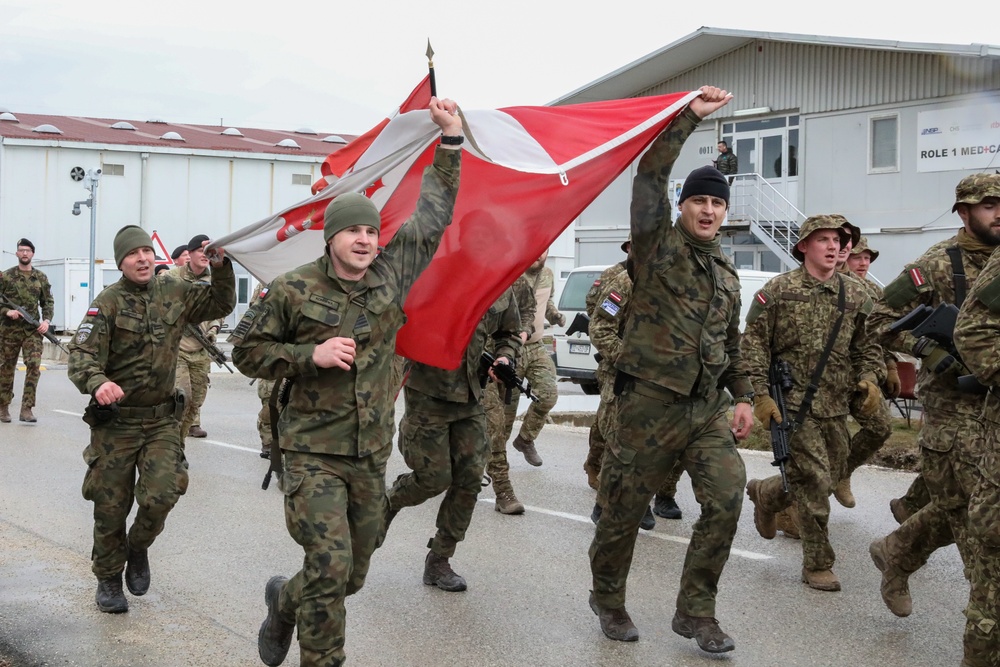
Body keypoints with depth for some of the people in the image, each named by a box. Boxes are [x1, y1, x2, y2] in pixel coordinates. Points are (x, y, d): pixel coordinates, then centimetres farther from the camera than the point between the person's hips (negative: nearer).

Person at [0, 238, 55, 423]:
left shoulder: (41, 278, 8)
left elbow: (48, 302, 11)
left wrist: (47, 320, -4)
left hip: (33, 330, 1)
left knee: (34, 366, -13)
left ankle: (26, 409, -12)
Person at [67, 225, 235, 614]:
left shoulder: (174, 293, 4)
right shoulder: (109, 302, -10)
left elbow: (221, 305, 14)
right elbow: (82, 355, -19)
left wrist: (222, 268, -3)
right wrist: (97, 382, -40)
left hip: (161, 419, 3)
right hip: (115, 421, -3)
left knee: (163, 493, -12)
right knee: (111, 506, 5)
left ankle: (138, 546, 20)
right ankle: (108, 579, 26)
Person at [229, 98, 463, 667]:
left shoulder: (391, 274, 4)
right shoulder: (294, 290, -6)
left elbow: (434, 214, 12)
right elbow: (247, 349, 0)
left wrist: (451, 139, 9)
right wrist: (311, 354, -14)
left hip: (371, 455, 5)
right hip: (313, 453, -4)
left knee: (352, 573, 14)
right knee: (330, 565, -16)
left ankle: (285, 600, 44)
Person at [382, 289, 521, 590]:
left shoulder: (502, 287, 3)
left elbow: (509, 333, 19)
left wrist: (504, 357, 0)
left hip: (470, 395, 6)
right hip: (428, 394, -5)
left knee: (470, 478, 2)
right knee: (434, 478, -3)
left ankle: (439, 561, 16)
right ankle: (386, 504, 31)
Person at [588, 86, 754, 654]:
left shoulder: (727, 273, 17)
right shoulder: (659, 244, -1)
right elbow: (650, 173, -15)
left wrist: (743, 397, 14)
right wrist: (689, 116, -17)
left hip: (708, 406, 5)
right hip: (652, 400, -5)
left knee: (727, 500, -6)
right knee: (626, 508, 3)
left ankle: (696, 612, 7)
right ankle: (608, 599, 26)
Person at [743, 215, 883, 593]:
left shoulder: (855, 295, 8)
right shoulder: (778, 290, -4)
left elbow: (866, 346, 15)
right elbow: (753, 346, -5)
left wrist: (869, 379, -3)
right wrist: (760, 395, -11)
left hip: (836, 407, 5)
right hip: (793, 404, -5)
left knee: (830, 476, 13)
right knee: (814, 484, -6)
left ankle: (765, 494, 41)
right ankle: (818, 564, 7)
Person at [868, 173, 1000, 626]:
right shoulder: (940, 264, -7)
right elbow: (882, 321, -6)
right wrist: (932, 351, -17)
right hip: (956, 402, -6)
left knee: (958, 503, 13)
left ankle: (895, 554, 34)